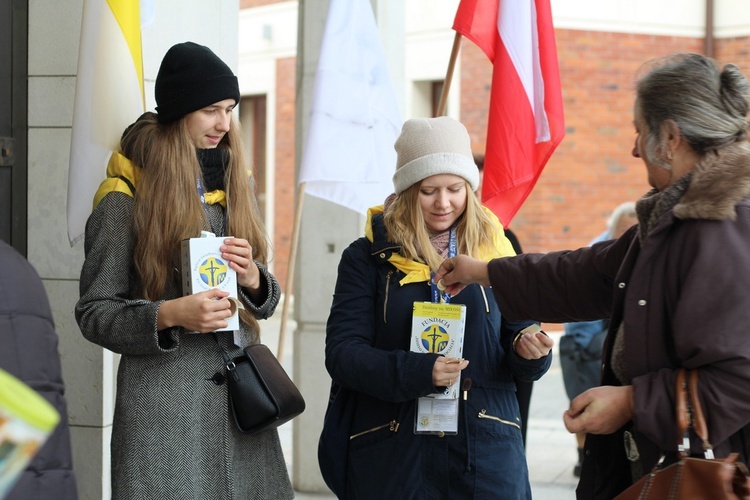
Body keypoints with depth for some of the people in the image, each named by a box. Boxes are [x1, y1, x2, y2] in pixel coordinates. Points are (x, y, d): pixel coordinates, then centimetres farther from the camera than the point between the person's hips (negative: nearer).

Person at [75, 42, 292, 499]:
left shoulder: (233, 184, 14)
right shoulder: (126, 199, -4)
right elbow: (94, 312, -5)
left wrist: (253, 279, -6)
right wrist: (169, 315, -21)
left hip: (241, 393, 5)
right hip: (164, 405, -5)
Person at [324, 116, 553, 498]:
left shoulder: (494, 251, 7)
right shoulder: (367, 257, 0)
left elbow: (519, 328, 10)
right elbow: (342, 353, -7)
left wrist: (529, 350, -14)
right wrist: (417, 372, -23)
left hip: (487, 448, 2)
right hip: (394, 449, -2)